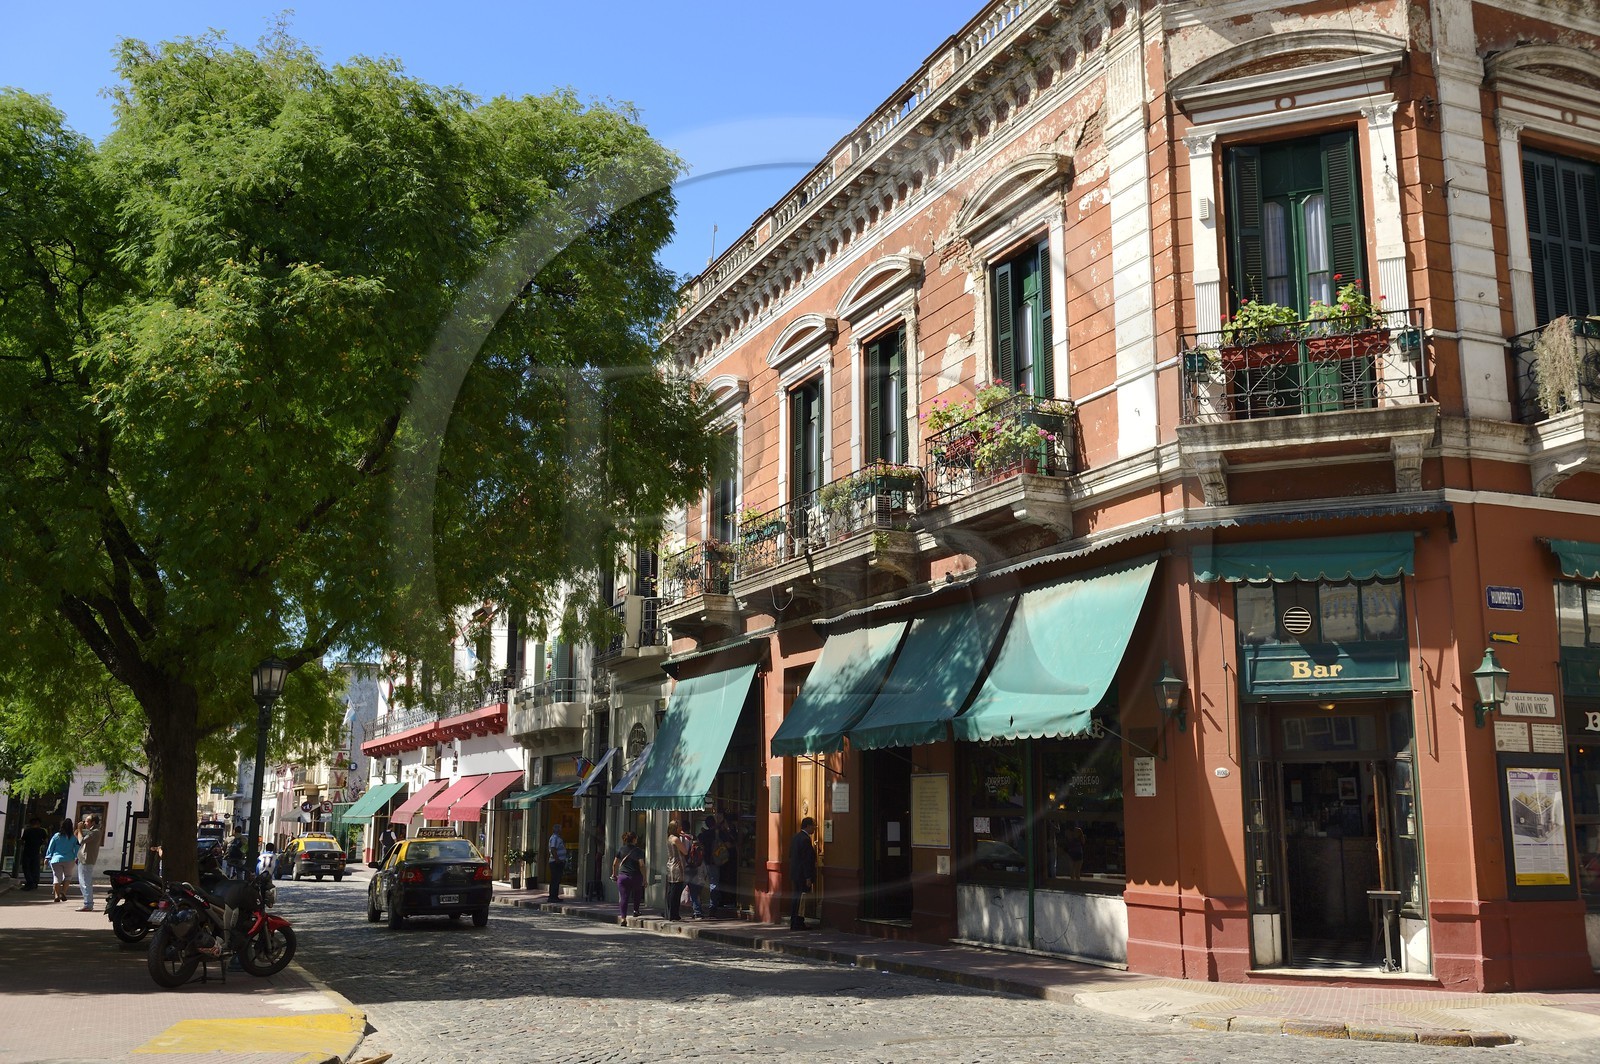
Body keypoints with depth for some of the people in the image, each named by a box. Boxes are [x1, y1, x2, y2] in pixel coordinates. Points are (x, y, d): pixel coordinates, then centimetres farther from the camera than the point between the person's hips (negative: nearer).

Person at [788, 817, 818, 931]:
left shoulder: (795, 837, 12)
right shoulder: (806, 839, -18)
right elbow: (807, 860, -20)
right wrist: (808, 877, -20)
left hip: (794, 874, 10)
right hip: (802, 875, -10)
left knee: (795, 899, 13)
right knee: (801, 899, -5)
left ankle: (793, 923, 17)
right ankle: (798, 924, -3)